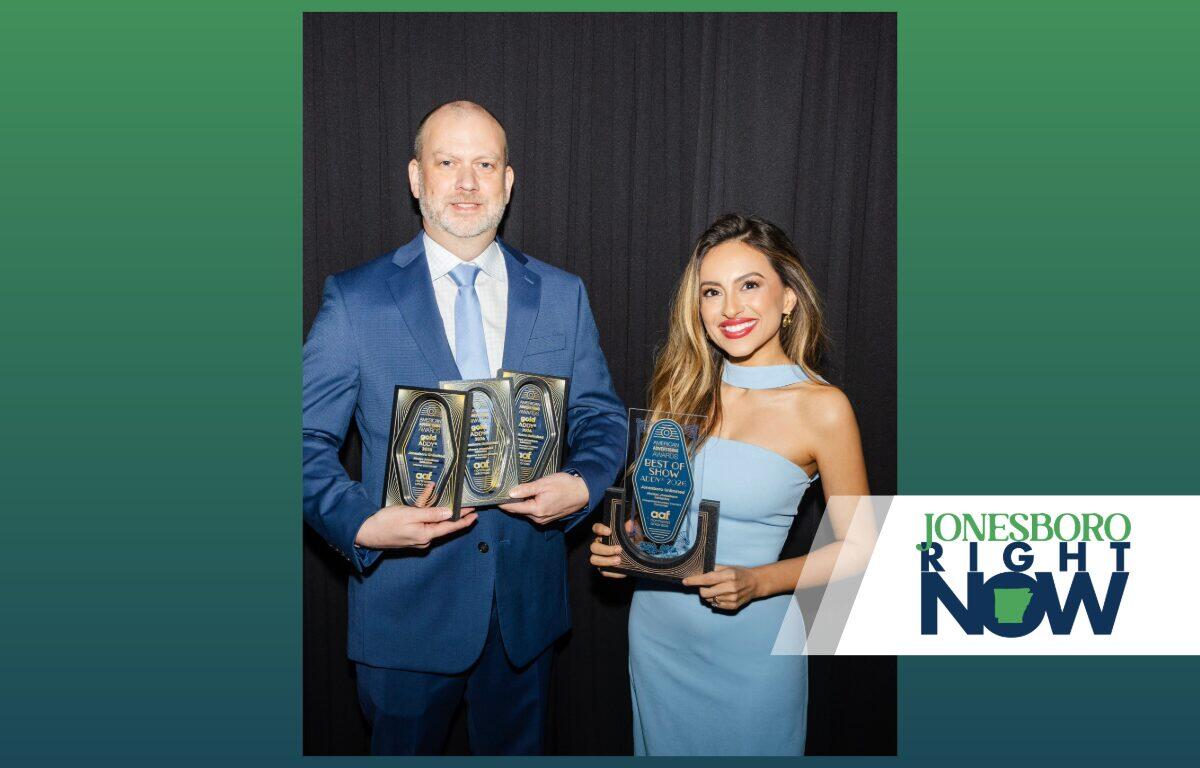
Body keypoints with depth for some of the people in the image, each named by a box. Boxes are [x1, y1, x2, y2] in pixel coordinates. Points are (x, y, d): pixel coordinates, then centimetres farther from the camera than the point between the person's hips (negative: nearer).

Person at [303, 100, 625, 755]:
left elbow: (601, 417, 6)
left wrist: (583, 482, -14)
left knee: (515, 749, 23)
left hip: (527, 598, 3)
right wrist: (361, 524, -21)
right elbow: (308, 440, -5)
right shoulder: (354, 299, -7)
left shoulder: (562, 296, 1)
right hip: (405, 600, -2)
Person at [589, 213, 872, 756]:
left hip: (749, 643, -4)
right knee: (662, 747, 23)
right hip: (655, 630, 4)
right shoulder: (686, 386, -1)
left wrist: (755, 583, -20)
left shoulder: (821, 407, -14)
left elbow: (855, 545, -8)